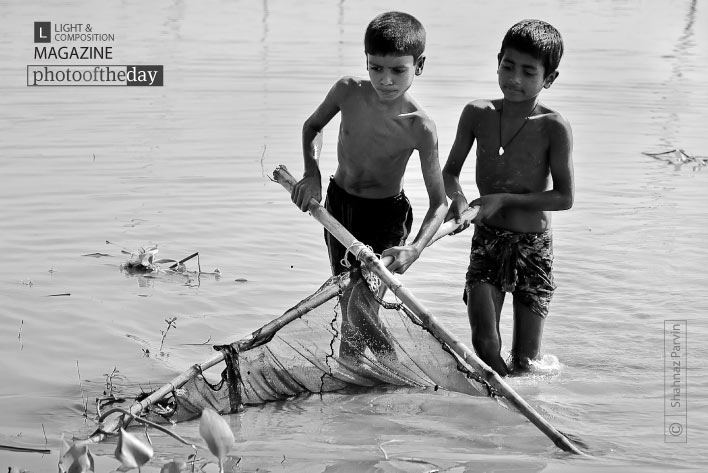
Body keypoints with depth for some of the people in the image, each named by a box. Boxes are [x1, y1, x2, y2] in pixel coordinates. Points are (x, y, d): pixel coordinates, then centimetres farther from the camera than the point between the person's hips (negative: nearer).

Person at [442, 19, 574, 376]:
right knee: (483, 344, -11)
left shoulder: (553, 127, -13)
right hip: (487, 240, 2)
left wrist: (503, 199, -17)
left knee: (524, 362, 2)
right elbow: (449, 172, 9)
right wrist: (458, 198, -13)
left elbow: (564, 197, -12)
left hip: (534, 244, -2)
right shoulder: (478, 113, -2)